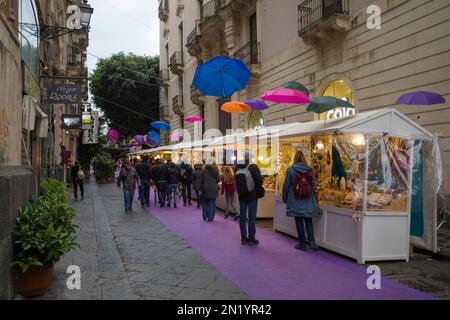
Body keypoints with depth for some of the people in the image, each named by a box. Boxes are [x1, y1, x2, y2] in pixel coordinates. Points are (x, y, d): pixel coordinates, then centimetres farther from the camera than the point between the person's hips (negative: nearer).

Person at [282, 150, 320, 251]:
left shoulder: (291, 170, -7)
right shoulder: (309, 170, 2)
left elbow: (286, 186, -5)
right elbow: (314, 186, 7)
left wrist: (285, 199, 6)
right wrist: (315, 200, 15)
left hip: (296, 201, -2)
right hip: (308, 201, 3)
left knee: (299, 221, 5)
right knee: (308, 221, 12)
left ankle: (302, 244, 11)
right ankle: (312, 242, 2)